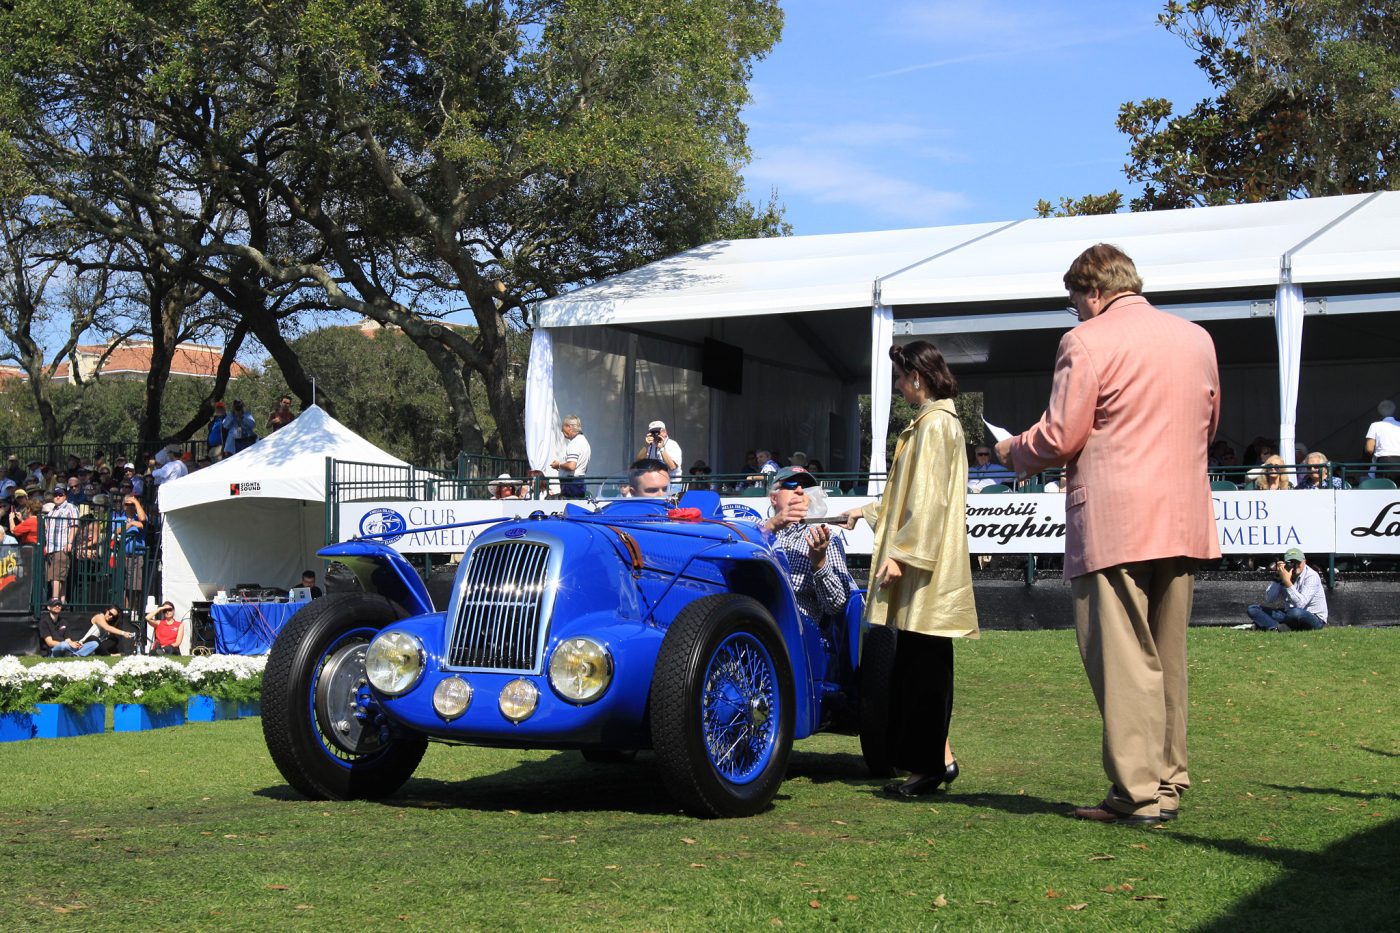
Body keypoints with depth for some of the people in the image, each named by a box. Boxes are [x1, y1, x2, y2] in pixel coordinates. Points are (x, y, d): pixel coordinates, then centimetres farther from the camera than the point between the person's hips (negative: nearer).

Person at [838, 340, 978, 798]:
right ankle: (938, 757, 15)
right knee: (922, 662, 11)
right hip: (926, 563, 10)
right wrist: (869, 512, 35)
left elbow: (930, 499, -19)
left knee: (923, 663, -7)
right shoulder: (935, 421, 19)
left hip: (926, 570, -10)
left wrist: (902, 552, -19)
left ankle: (931, 765, -4)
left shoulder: (935, 424, -13)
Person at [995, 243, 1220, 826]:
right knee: (1167, 658, 13)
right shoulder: (1196, 338, 13)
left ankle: (1137, 794, -5)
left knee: (1122, 660, -4)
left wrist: (1012, 453, 9)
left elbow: (1058, 440, -10)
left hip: (1113, 523, -7)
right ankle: (1168, 784, 17)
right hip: (1184, 521, 7)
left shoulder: (1088, 342, -8)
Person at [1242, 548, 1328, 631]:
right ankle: (1275, 627, -30)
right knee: (1252, 610, -5)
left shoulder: (1312, 576, -14)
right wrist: (1278, 578, -17)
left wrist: (1287, 582, -31)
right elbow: (1268, 600, -7)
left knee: (1296, 612, -43)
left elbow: (1300, 604, -29)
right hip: (1289, 614, 6)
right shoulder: (1285, 574, 1)